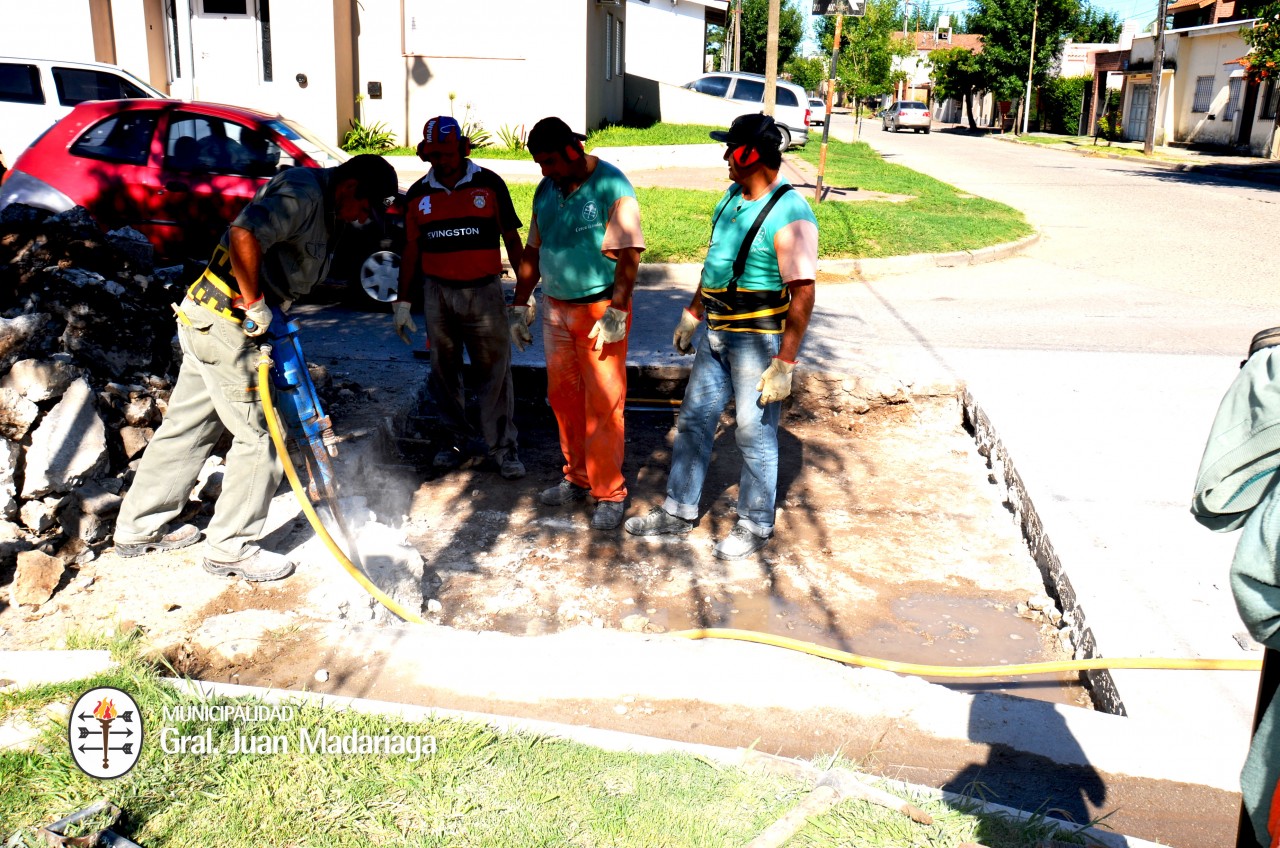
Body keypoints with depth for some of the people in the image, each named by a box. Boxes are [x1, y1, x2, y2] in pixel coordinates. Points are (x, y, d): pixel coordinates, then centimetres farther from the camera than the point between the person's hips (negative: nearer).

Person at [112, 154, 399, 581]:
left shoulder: (326, 211, 15)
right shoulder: (303, 193, -17)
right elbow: (244, 235, -33)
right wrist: (256, 303, -24)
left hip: (205, 320, 10)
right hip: (224, 325, -10)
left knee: (187, 426, 18)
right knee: (260, 435, -2)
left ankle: (138, 528, 31)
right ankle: (230, 549, 10)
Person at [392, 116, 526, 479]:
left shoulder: (489, 184, -1)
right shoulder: (418, 194, 7)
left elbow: (511, 238, 2)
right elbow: (411, 250, 12)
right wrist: (402, 302, 11)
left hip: (484, 290, -3)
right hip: (437, 293, 3)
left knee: (495, 368, -3)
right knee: (444, 370, 9)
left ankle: (503, 446, 3)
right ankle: (456, 439, 22)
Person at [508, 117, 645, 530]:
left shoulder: (610, 186, -11)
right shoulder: (546, 190, 9)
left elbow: (628, 256, -16)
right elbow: (533, 252, 16)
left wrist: (615, 313, -21)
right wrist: (519, 304, 14)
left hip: (600, 309, -6)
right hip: (556, 310, 7)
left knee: (603, 405, -3)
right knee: (563, 398, 11)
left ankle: (609, 493, 7)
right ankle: (577, 478, 26)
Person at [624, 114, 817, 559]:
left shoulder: (789, 215, -19)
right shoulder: (732, 198, 8)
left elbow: (802, 294, -22)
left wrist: (784, 363, -24)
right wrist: (692, 315, 23)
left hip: (758, 340, -8)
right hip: (715, 335, 9)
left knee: (755, 434, 4)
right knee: (693, 421, 15)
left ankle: (755, 524, 22)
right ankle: (679, 511, 29)